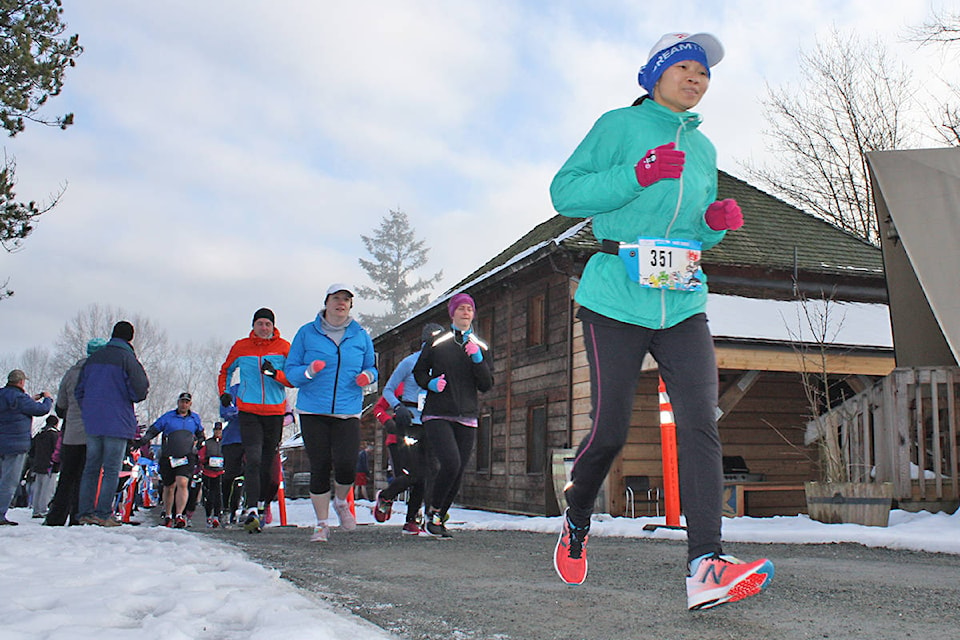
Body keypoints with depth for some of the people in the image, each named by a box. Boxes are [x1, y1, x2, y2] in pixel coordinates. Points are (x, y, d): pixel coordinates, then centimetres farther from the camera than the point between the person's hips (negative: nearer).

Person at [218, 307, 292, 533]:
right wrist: (224, 392, 9)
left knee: (267, 463, 8)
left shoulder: (283, 347, 3)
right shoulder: (240, 347, 7)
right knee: (253, 460, -14)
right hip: (248, 411, -1)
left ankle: (262, 505, 24)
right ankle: (252, 511, -19)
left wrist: (275, 374, -17)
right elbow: (226, 371, 24)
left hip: (275, 411, 1)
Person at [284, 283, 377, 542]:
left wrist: (367, 376, -6)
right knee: (319, 467, -1)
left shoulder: (361, 335, 10)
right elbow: (290, 371, 5)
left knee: (346, 466, -13)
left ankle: (341, 502, 21)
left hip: (348, 412, 1)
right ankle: (322, 524, 16)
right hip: (312, 411, 0)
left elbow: (371, 367, 18)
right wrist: (309, 371, -17)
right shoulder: (307, 333, 5)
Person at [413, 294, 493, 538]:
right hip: (437, 415, -3)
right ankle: (432, 510, 2)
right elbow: (418, 371, 13)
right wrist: (431, 383, -8)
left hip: (466, 418, 3)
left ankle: (439, 518, 19)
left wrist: (477, 358, -9)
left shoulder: (480, 347, 12)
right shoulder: (436, 343, 6)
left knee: (458, 474, 0)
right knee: (451, 463, -21)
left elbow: (486, 385, 6)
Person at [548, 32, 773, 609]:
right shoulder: (619, 126, 3)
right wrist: (638, 176, -17)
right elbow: (565, 192, -6)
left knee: (701, 421, -13)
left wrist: (718, 222, 5)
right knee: (610, 429, -3)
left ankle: (707, 566, -18)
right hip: (616, 299, -4)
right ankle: (577, 522, 26)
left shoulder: (704, 150, 21)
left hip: (683, 305, 5)